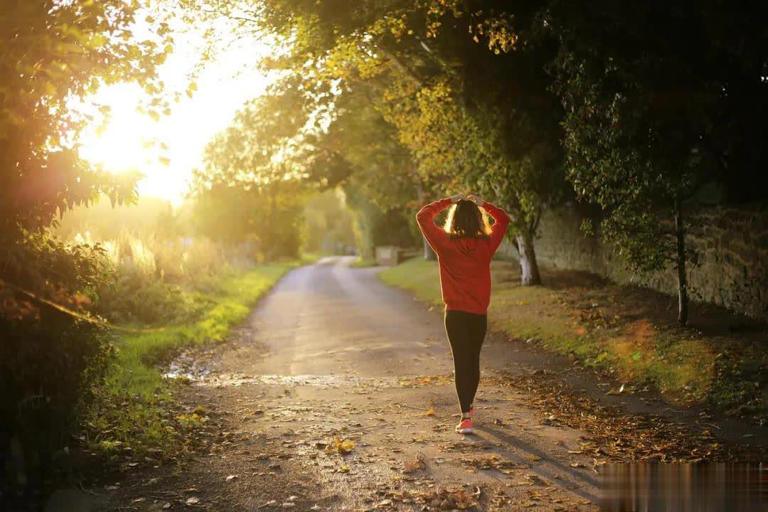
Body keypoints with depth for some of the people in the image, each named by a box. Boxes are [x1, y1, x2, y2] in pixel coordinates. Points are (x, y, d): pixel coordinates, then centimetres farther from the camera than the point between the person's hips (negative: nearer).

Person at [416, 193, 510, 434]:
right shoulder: (487, 244, -5)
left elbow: (422, 216, 2)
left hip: (455, 313, -2)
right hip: (479, 314, 2)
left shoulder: (445, 243, -10)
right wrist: (482, 204, 11)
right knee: (474, 360, 18)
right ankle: (469, 406, 38)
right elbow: (503, 219, 13)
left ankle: (466, 417, -9)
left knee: (461, 362, 0)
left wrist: (448, 201, 4)